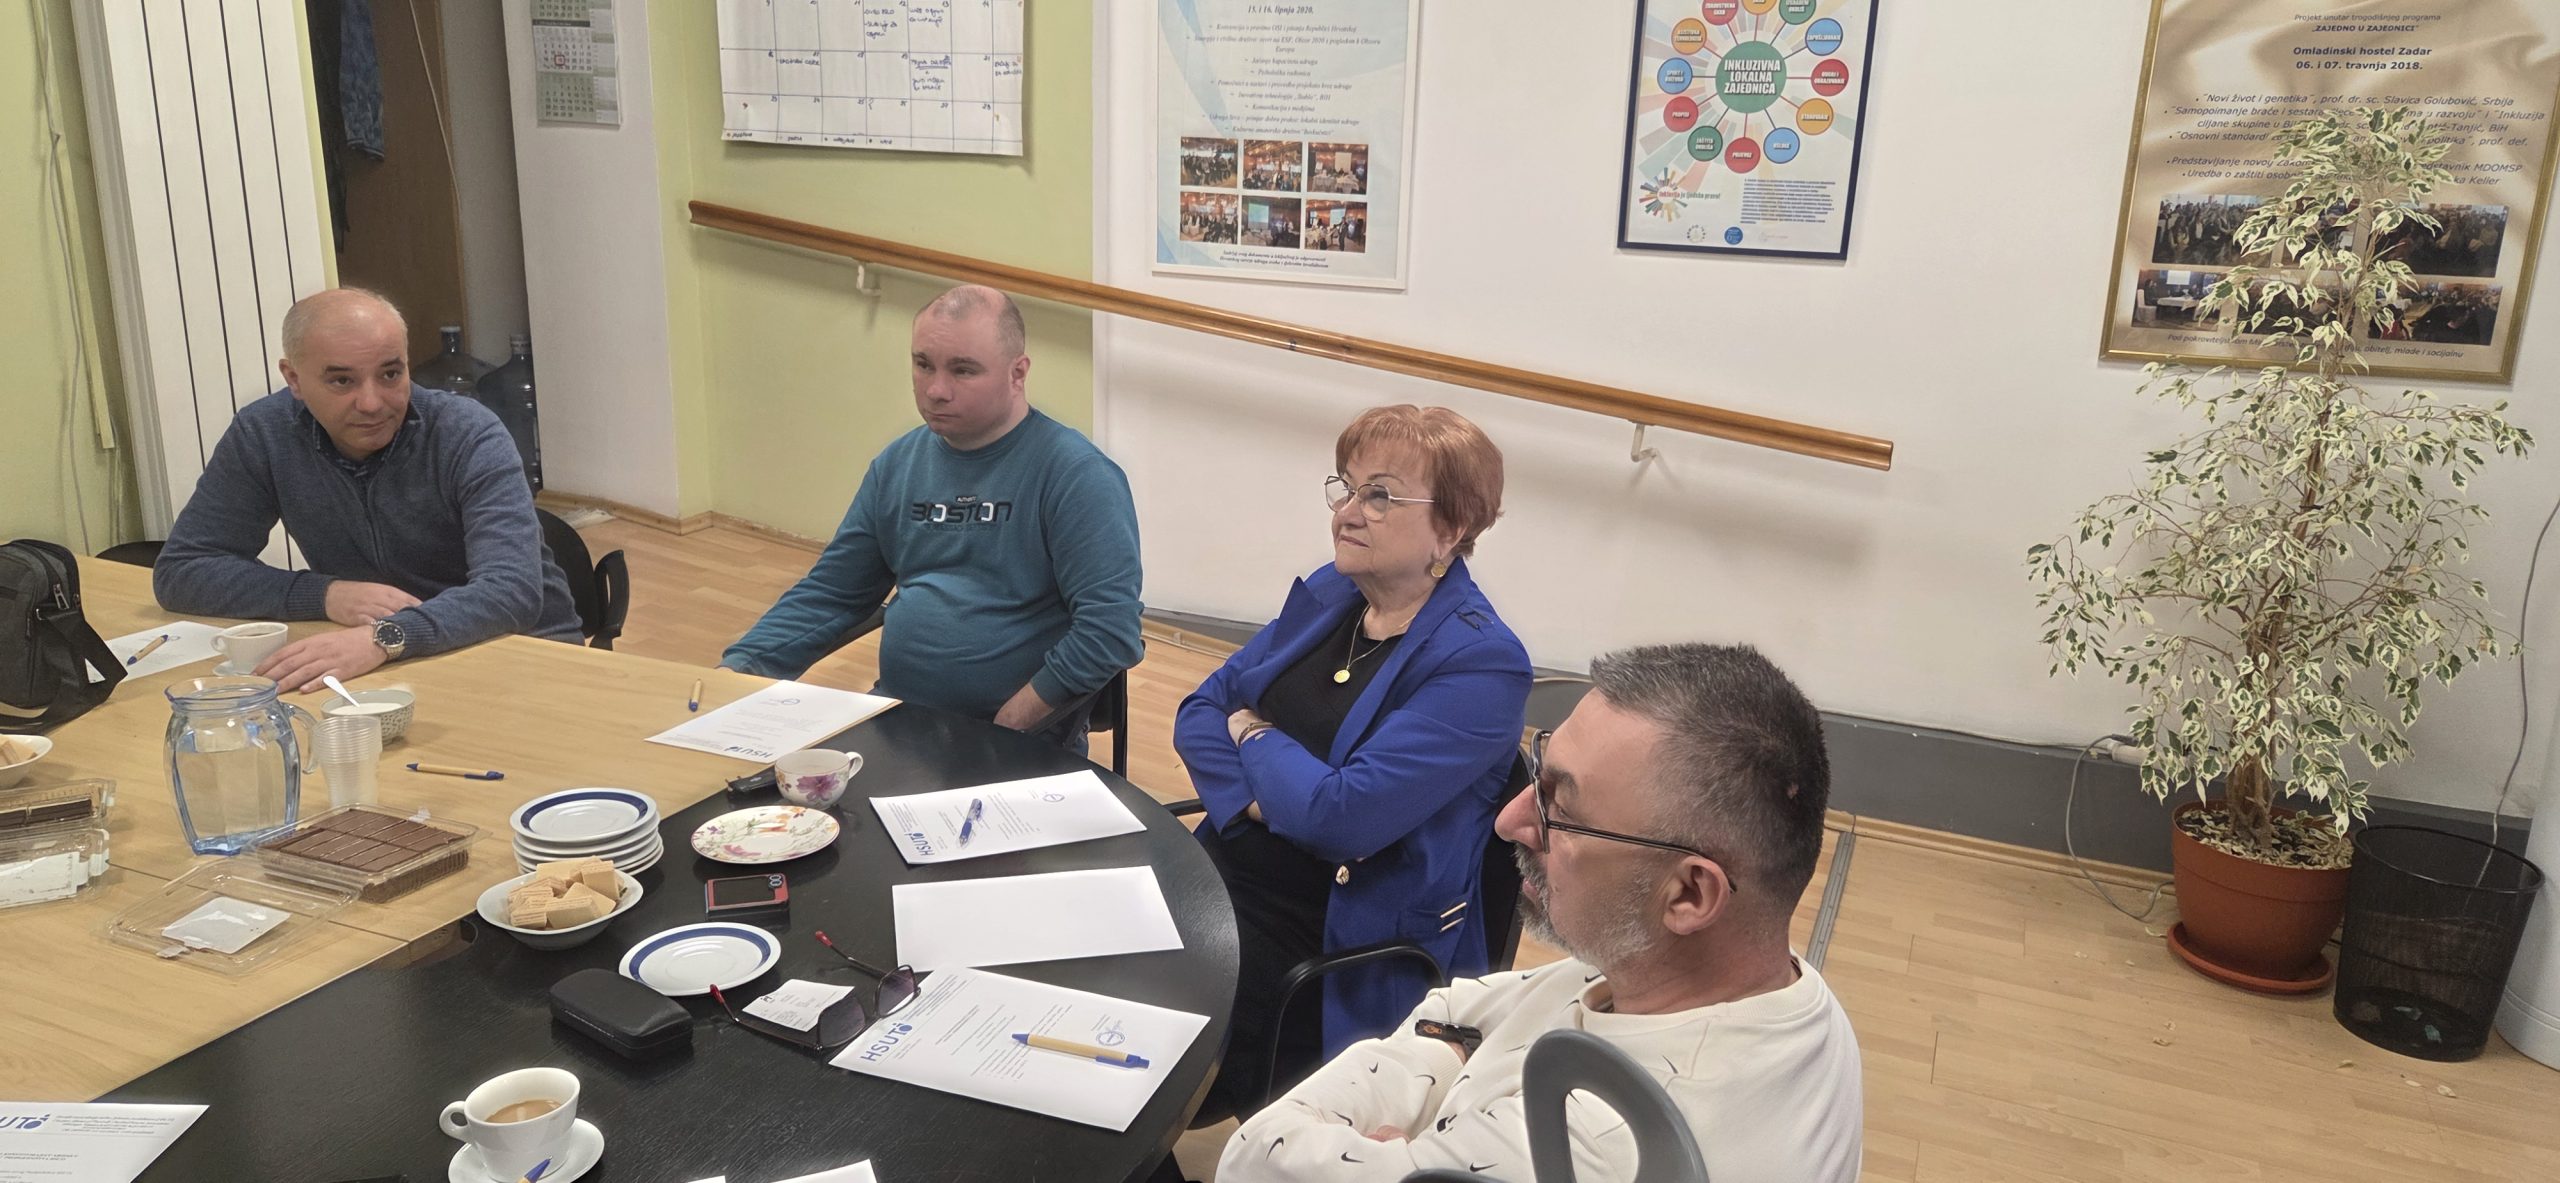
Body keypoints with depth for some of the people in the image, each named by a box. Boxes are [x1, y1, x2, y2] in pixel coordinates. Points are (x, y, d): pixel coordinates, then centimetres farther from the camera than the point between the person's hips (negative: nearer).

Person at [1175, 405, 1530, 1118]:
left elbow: (1342, 814, -23)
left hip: (1348, 936, -7)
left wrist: (1251, 735, -5)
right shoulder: (1327, 594, 7)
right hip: (1225, 870, 7)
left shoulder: (1481, 663, -16)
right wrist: (1260, 799, -12)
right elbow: (1200, 712, 8)